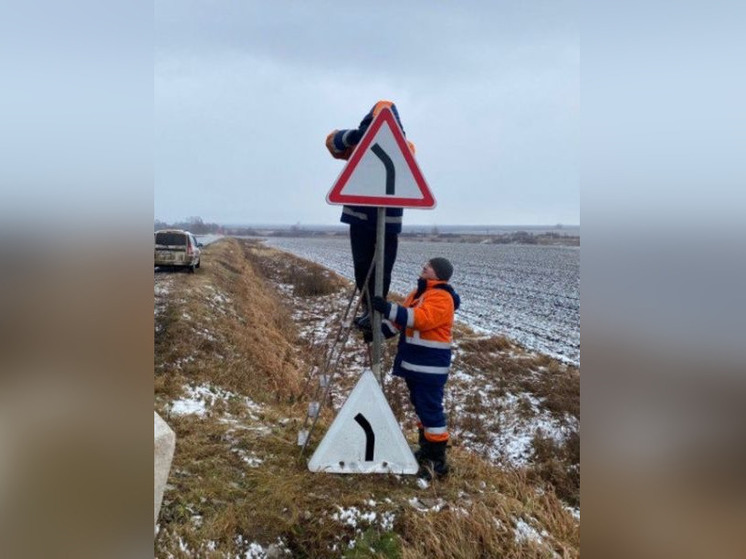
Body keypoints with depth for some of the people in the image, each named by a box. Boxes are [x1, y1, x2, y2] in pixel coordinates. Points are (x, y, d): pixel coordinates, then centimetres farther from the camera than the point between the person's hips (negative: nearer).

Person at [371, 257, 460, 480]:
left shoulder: (441, 297, -16)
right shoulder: (419, 292, 16)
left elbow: (422, 318, -31)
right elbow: (406, 318, 20)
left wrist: (389, 309, -35)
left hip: (430, 367, -10)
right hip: (415, 363, 10)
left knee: (431, 410, -7)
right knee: (421, 407, 19)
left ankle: (437, 461, 2)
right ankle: (426, 450, 32)